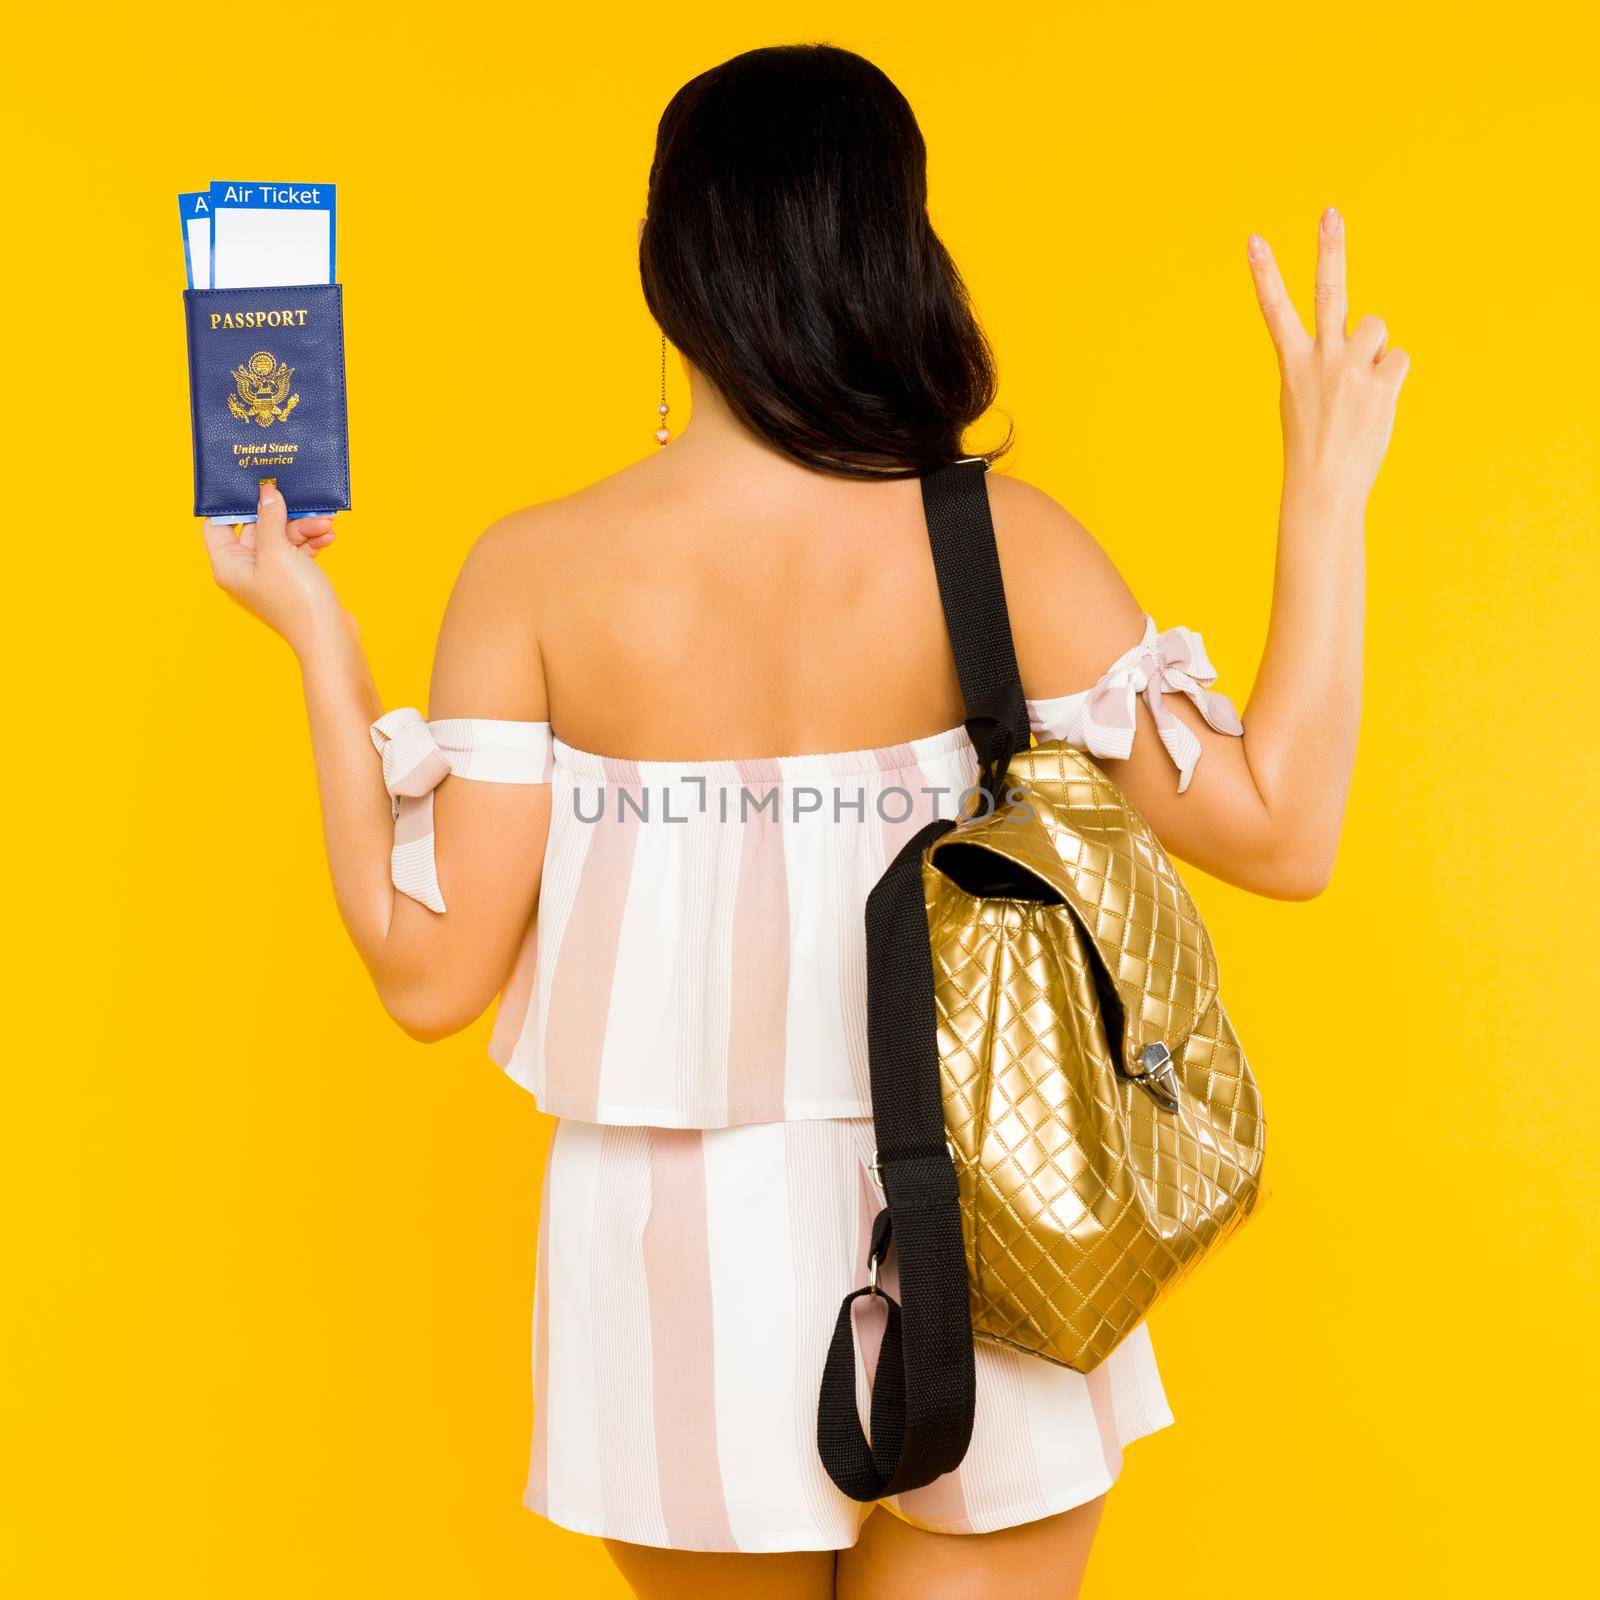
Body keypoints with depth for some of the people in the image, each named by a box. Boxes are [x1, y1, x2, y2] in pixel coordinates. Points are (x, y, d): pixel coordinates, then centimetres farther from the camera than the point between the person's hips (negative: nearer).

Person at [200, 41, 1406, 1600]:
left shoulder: (536, 570, -10)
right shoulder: (995, 538, -12)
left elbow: (429, 972, -9)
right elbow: (1280, 834, -11)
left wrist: (317, 644, 1)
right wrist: (1327, 488, -4)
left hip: (672, 1251, 1)